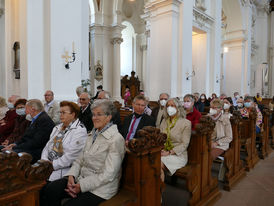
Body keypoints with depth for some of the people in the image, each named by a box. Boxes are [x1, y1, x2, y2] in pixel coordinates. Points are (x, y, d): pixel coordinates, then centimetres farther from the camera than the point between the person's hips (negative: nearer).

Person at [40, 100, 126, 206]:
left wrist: (81, 186, -19)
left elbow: (108, 175, -20)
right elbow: (80, 159, 11)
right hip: (81, 178, 7)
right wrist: (71, 175, -8)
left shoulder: (116, 139, -17)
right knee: (49, 189, -14)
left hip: (100, 188, -6)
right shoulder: (93, 134, 11)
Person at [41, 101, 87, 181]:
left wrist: (53, 164, -14)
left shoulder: (80, 131, -12)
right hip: (48, 164, 8)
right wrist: (44, 161, -2)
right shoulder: (57, 127, 16)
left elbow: (71, 156, -18)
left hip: (64, 168, -7)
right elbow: (47, 146, 14)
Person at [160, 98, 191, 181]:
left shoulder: (186, 123, -3)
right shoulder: (164, 121, 14)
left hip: (178, 155, -4)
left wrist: (169, 152, -17)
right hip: (163, 152, 4)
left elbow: (184, 144, -9)